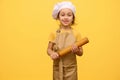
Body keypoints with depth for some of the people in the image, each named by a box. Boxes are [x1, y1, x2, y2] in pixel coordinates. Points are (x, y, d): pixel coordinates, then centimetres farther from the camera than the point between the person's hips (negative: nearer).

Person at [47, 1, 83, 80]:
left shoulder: (76, 33, -4)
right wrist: (52, 53, -17)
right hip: (57, 67, 1)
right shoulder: (54, 33, -2)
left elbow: (81, 53, 1)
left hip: (71, 68, -1)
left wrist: (76, 50, -20)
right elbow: (49, 49, 4)